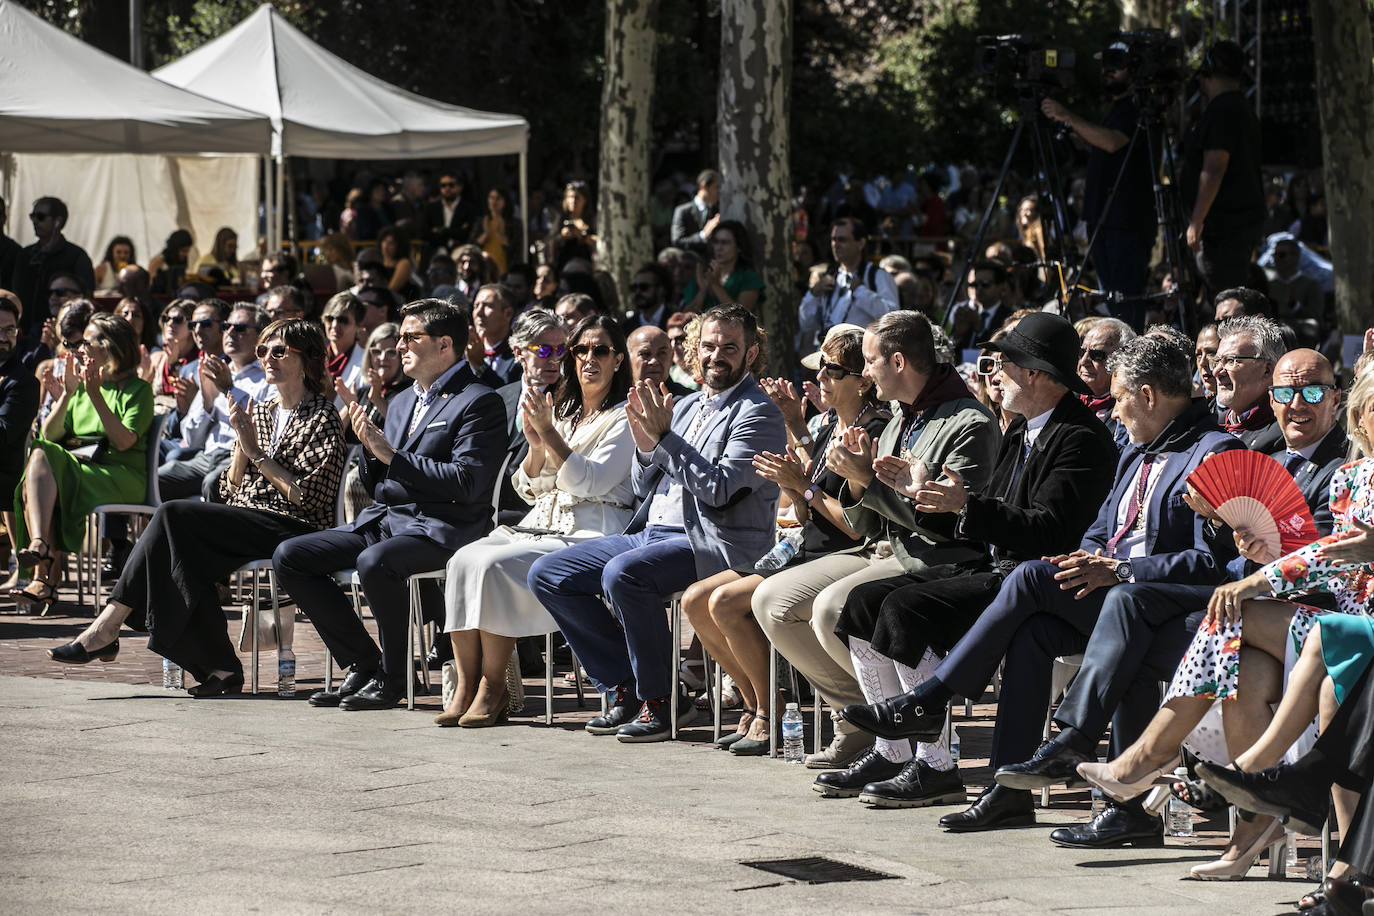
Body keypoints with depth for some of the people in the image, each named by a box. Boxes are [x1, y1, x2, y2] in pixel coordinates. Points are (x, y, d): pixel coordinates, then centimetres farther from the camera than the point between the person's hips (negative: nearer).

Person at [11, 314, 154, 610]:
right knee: (40, 456, -30)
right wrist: (65, 396, -1)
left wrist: (96, 397, -13)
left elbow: (123, 441, -9)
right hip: (74, 463, 5)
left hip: (122, 477, -5)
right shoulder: (80, 387, 24)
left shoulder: (138, 390, 8)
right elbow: (49, 436, 11)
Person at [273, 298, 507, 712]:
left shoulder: (479, 402, -6)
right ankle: (363, 665, -1)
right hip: (382, 521, 9)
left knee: (373, 562, -37)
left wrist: (392, 457, -15)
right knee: (289, 557, -5)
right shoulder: (402, 402, 21)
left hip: (438, 529, -9)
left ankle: (392, 676, -15)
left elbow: (466, 482, -18)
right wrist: (371, 450, 0)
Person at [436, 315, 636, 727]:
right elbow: (529, 489, 17)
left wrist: (551, 435, -17)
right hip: (541, 524, 7)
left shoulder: (624, 419, 0)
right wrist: (536, 444, -1)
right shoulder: (561, 411, 21)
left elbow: (590, 483, -13)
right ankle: (466, 688, -24)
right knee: (464, 559, -22)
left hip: (589, 537, -7)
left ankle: (494, 686, -20)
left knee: (493, 564, -29)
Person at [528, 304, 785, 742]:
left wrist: (664, 437, -18)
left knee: (622, 574, -35)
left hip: (714, 545, -9)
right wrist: (645, 446, -1)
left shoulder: (757, 414, -6)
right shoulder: (684, 407, 19)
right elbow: (644, 488, 19)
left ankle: (658, 701, -19)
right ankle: (626, 689, 2)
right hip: (651, 533, 9)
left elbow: (718, 489, -18)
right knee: (547, 574, -1)